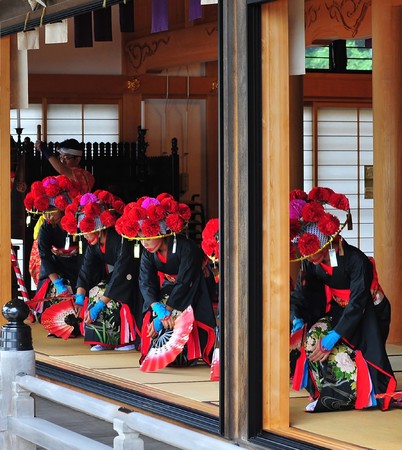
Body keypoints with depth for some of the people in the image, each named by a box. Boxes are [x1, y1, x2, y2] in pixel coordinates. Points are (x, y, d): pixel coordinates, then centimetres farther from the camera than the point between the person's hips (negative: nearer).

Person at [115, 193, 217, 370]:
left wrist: (162, 318, -25)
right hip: (162, 300, 7)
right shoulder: (148, 253, -3)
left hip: (189, 301, -6)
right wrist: (159, 309, -30)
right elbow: (145, 283, -10)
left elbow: (183, 285, -23)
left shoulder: (187, 248, -22)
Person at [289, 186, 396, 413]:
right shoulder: (312, 264, -10)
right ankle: (331, 393, -7)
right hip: (338, 311, 6)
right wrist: (298, 320, -25)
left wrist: (334, 335, -36)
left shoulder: (356, 260, -30)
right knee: (313, 339, -18)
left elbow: (358, 303, -31)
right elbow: (301, 295, -4)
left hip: (368, 312, -6)